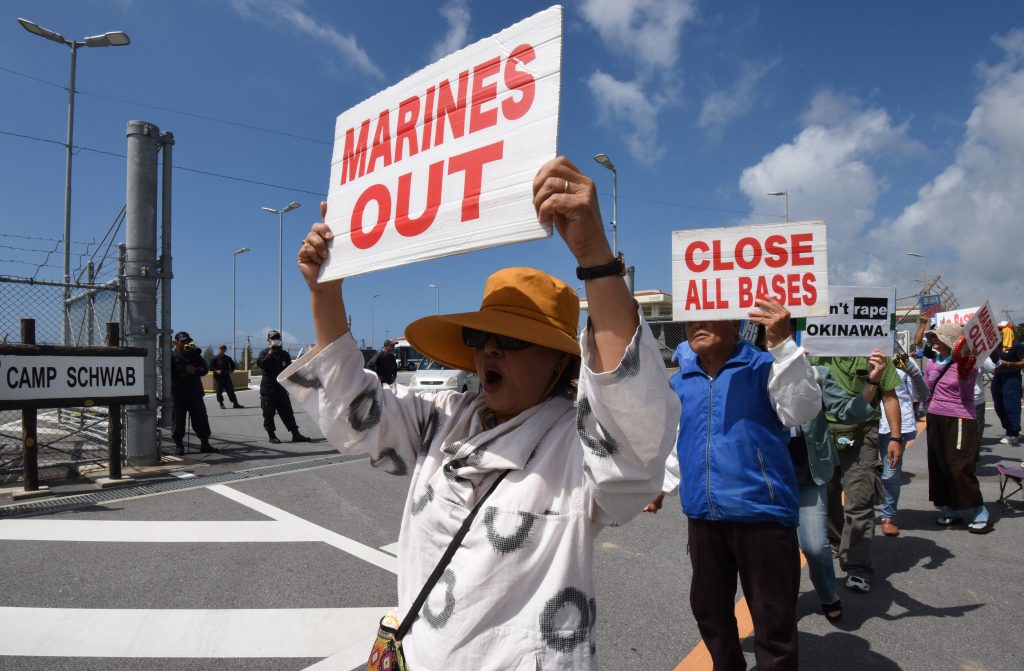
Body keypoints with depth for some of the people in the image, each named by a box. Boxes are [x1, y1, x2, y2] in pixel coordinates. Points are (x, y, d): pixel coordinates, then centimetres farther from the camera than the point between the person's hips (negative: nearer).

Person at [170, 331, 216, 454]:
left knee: (201, 419, 6)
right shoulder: (172, 355, -3)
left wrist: (195, 370, -13)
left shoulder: (194, 354, 11)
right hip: (178, 394, -4)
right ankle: (179, 445, 13)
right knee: (178, 420, 1)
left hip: (195, 392, 4)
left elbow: (204, 368, 6)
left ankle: (205, 444, 14)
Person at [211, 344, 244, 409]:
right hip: (218, 377, -3)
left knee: (230, 390, 2)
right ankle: (221, 404, 11)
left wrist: (231, 370, 3)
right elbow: (211, 366, -3)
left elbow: (233, 365, 20)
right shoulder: (216, 358, -2)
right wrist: (216, 371, -17)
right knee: (219, 391, -1)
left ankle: (235, 403, 3)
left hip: (226, 376, 3)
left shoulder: (227, 358, 9)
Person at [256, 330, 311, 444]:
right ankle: (272, 436, 9)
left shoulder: (284, 354, 9)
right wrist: (270, 353, -20)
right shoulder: (264, 353, -2)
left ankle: (296, 435, 5)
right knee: (269, 413, 0)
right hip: (268, 388, -4)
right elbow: (260, 364, -22)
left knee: (287, 412, 5)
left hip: (281, 387, 4)